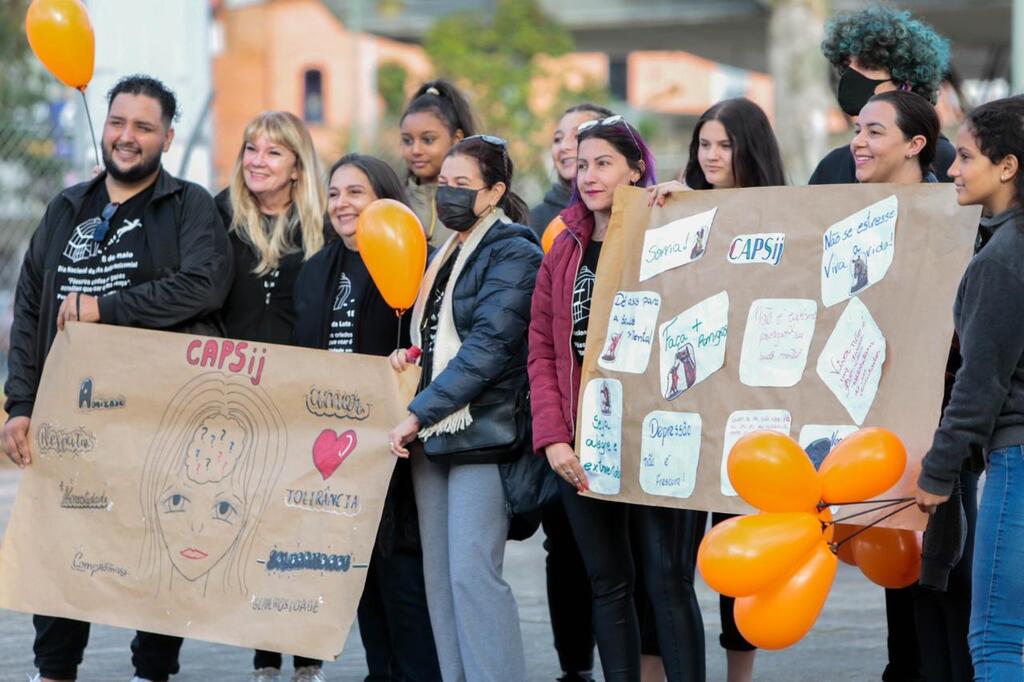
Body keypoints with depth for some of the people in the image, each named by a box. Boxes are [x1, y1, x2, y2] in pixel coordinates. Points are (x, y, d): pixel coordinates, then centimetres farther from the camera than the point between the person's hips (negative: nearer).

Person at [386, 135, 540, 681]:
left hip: (482, 431, -9)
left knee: (472, 572, -14)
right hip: (432, 432, 9)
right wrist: (407, 358, 6)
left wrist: (419, 413, -19)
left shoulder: (513, 253, -8)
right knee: (439, 574, 6)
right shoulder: (446, 255, 18)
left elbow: (487, 346, -17)